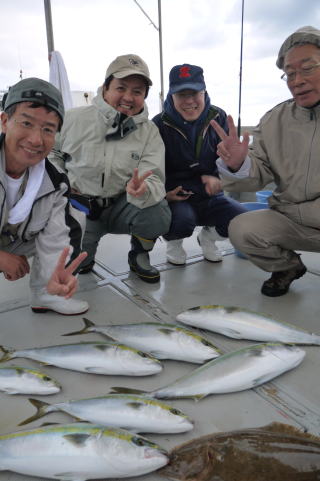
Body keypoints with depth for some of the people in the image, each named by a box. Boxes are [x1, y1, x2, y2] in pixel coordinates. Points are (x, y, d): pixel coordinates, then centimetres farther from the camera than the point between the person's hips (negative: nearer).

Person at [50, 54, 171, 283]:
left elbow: (155, 180, -14)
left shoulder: (150, 132, -5)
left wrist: (142, 189, -39)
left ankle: (139, 255, 5)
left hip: (120, 208, 1)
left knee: (158, 215, -29)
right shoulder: (74, 118, -6)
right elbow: (50, 154, 9)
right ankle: (85, 246, 17)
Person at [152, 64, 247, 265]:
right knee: (182, 219, -36)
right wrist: (166, 194, -25)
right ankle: (174, 241, 5)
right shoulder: (160, 125, -10)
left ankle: (208, 236, 16)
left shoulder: (218, 117, -1)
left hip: (209, 196, 3)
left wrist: (215, 178, -19)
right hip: (174, 198, -3)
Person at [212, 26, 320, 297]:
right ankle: (288, 266, 12)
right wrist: (237, 165, -26)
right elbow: (258, 175, -3)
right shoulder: (274, 121, 2)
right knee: (241, 230, -17)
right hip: (290, 219, 3)